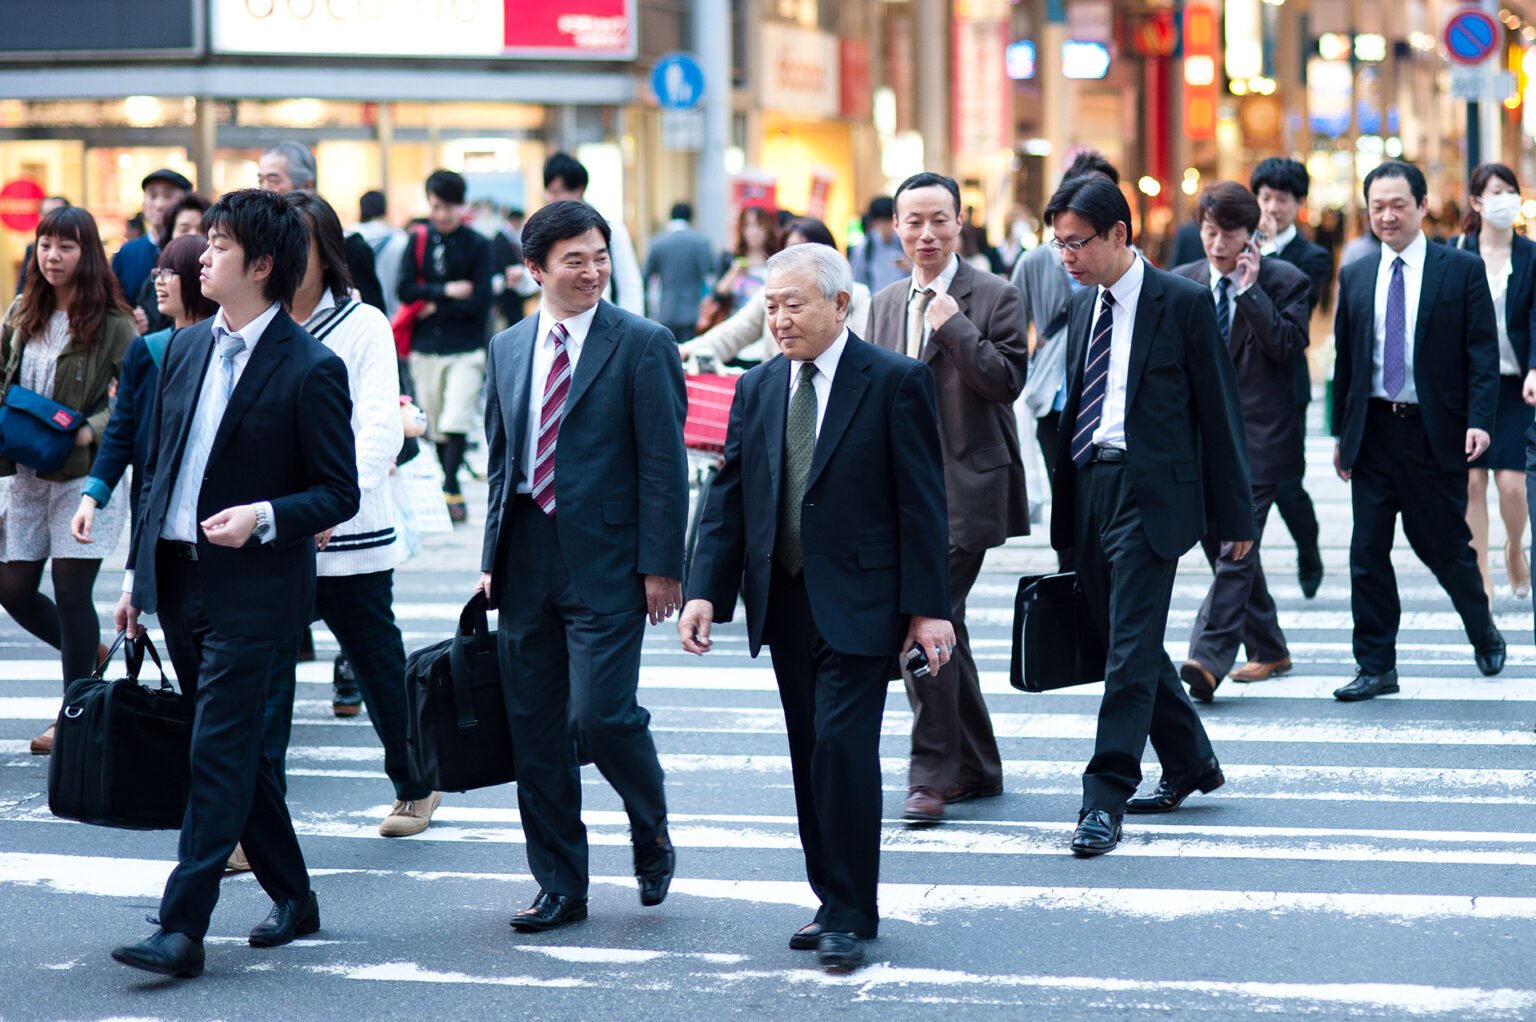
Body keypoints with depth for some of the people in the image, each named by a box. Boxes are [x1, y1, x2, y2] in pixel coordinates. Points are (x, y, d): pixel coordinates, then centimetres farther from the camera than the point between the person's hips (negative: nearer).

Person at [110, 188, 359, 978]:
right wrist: (138, 574, 14)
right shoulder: (186, 350, 10)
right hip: (177, 579, 7)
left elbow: (339, 494, -8)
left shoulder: (310, 369, -11)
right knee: (237, 751, 14)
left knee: (218, 754, -9)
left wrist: (264, 517, -25)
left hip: (252, 589, -7)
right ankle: (292, 897, 27)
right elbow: (158, 468, 16)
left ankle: (181, 929, -10)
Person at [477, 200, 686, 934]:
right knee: (534, 730, 7)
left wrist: (661, 566, -11)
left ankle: (652, 836, 17)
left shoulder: (642, 345, -4)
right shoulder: (508, 349, 12)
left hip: (605, 558, -5)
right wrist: (494, 557, 11)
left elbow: (664, 463, -6)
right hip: (527, 561, 5)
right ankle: (559, 886, 17)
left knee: (600, 713, -13)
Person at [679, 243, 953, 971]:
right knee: (811, 756, 9)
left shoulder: (894, 383, -5)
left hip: (859, 602, -6)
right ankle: (834, 902, 18)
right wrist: (705, 590, -2)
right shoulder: (757, 390, 10)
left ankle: (849, 916, -5)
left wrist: (929, 607, -11)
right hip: (784, 602, 6)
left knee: (843, 743, -13)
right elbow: (729, 496, 9)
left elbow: (921, 499, -7)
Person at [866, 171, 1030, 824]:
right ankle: (977, 768, 21)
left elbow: (1008, 381, -12)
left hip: (963, 489, -7)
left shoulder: (994, 298, -3)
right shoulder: (885, 305, 16)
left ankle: (933, 775, -11)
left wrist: (952, 325, -18)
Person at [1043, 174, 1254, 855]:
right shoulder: (1084, 305, 14)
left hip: (1151, 492, -7)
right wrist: (1066, 507, 16)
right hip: (1088, 487, 7)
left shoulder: (1183, 302, -5)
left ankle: (1105, 799, -10)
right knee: (1123, 641, 13)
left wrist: (1234, 514, -4)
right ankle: (1190, 766, 29)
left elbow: (1218, 410, -3)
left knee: (1131, 647, -10)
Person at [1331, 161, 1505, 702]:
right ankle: (1376, 667, 7)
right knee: (1368, 551, 0)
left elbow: (1482, 353, -4)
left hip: (1435, 431, -3)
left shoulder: (1463, 270, -1)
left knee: (1445, 545, 6)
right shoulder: (1355, 277, 9)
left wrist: (1479, 421, -14)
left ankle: (1484, 633, 32)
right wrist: (1341, 433, 12)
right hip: (1374, 430, 3)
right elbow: (1345, 358, 13)